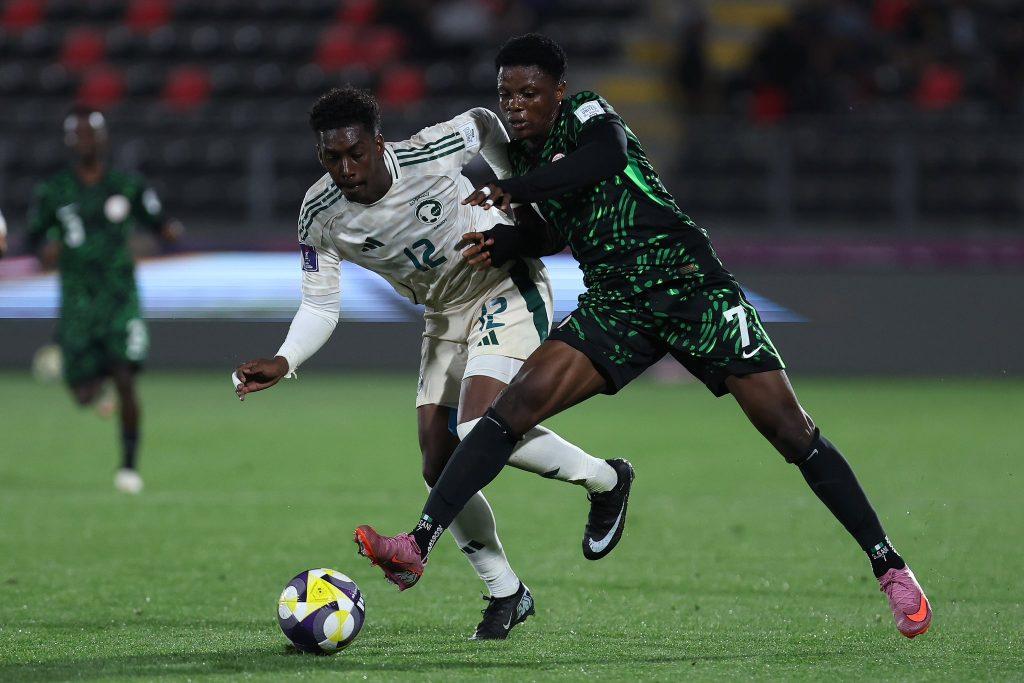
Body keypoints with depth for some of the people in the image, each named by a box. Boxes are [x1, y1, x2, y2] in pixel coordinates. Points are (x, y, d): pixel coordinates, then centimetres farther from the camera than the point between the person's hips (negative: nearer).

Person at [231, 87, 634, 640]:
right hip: (445, 318, 5)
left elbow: (483, 123, -4)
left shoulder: (434, 153, -26)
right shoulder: (320, 216, -16)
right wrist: (283, 361, -26)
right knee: (440, 469, -2)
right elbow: (320, 306, -9)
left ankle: (605, 480, -1)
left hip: (508, 289, -5)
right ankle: (506, 593, 17)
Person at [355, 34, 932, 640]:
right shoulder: (521, 156, 12)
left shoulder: (588, 114, -8)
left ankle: (890, 567, 5)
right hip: (614, 306, 6)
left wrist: (509, 190, -29)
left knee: (793, 434, -6)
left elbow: (605, 158, -31)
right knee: (517, 403, -16)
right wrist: (501, 245, 6)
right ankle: (419, 547, -21)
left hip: (691, 286, -5)